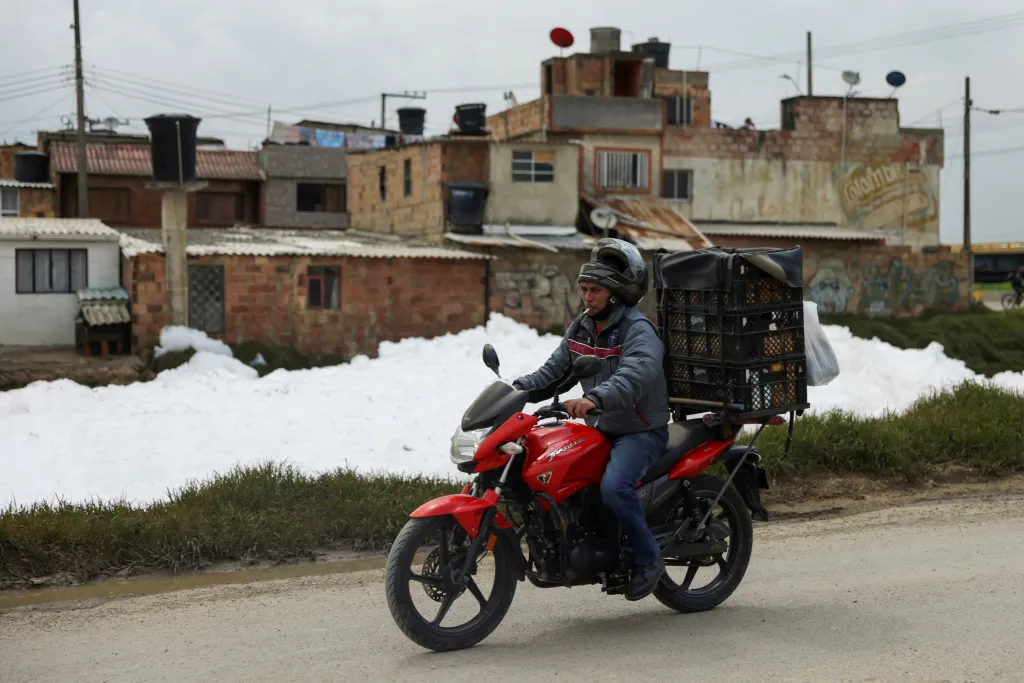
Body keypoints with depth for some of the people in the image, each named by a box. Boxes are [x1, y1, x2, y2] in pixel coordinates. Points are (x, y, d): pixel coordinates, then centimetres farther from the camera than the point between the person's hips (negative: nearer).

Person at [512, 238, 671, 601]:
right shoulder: (582, 327, 10)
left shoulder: (638, 330, -17)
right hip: (600, 429, 9)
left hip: (641, 431, -9)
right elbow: (555, 370, 11)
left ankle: (648, 558, -12)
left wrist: (594, 398, -53)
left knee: (613, 486, -32)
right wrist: (517, 388, -7)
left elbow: (636, 374, -36)